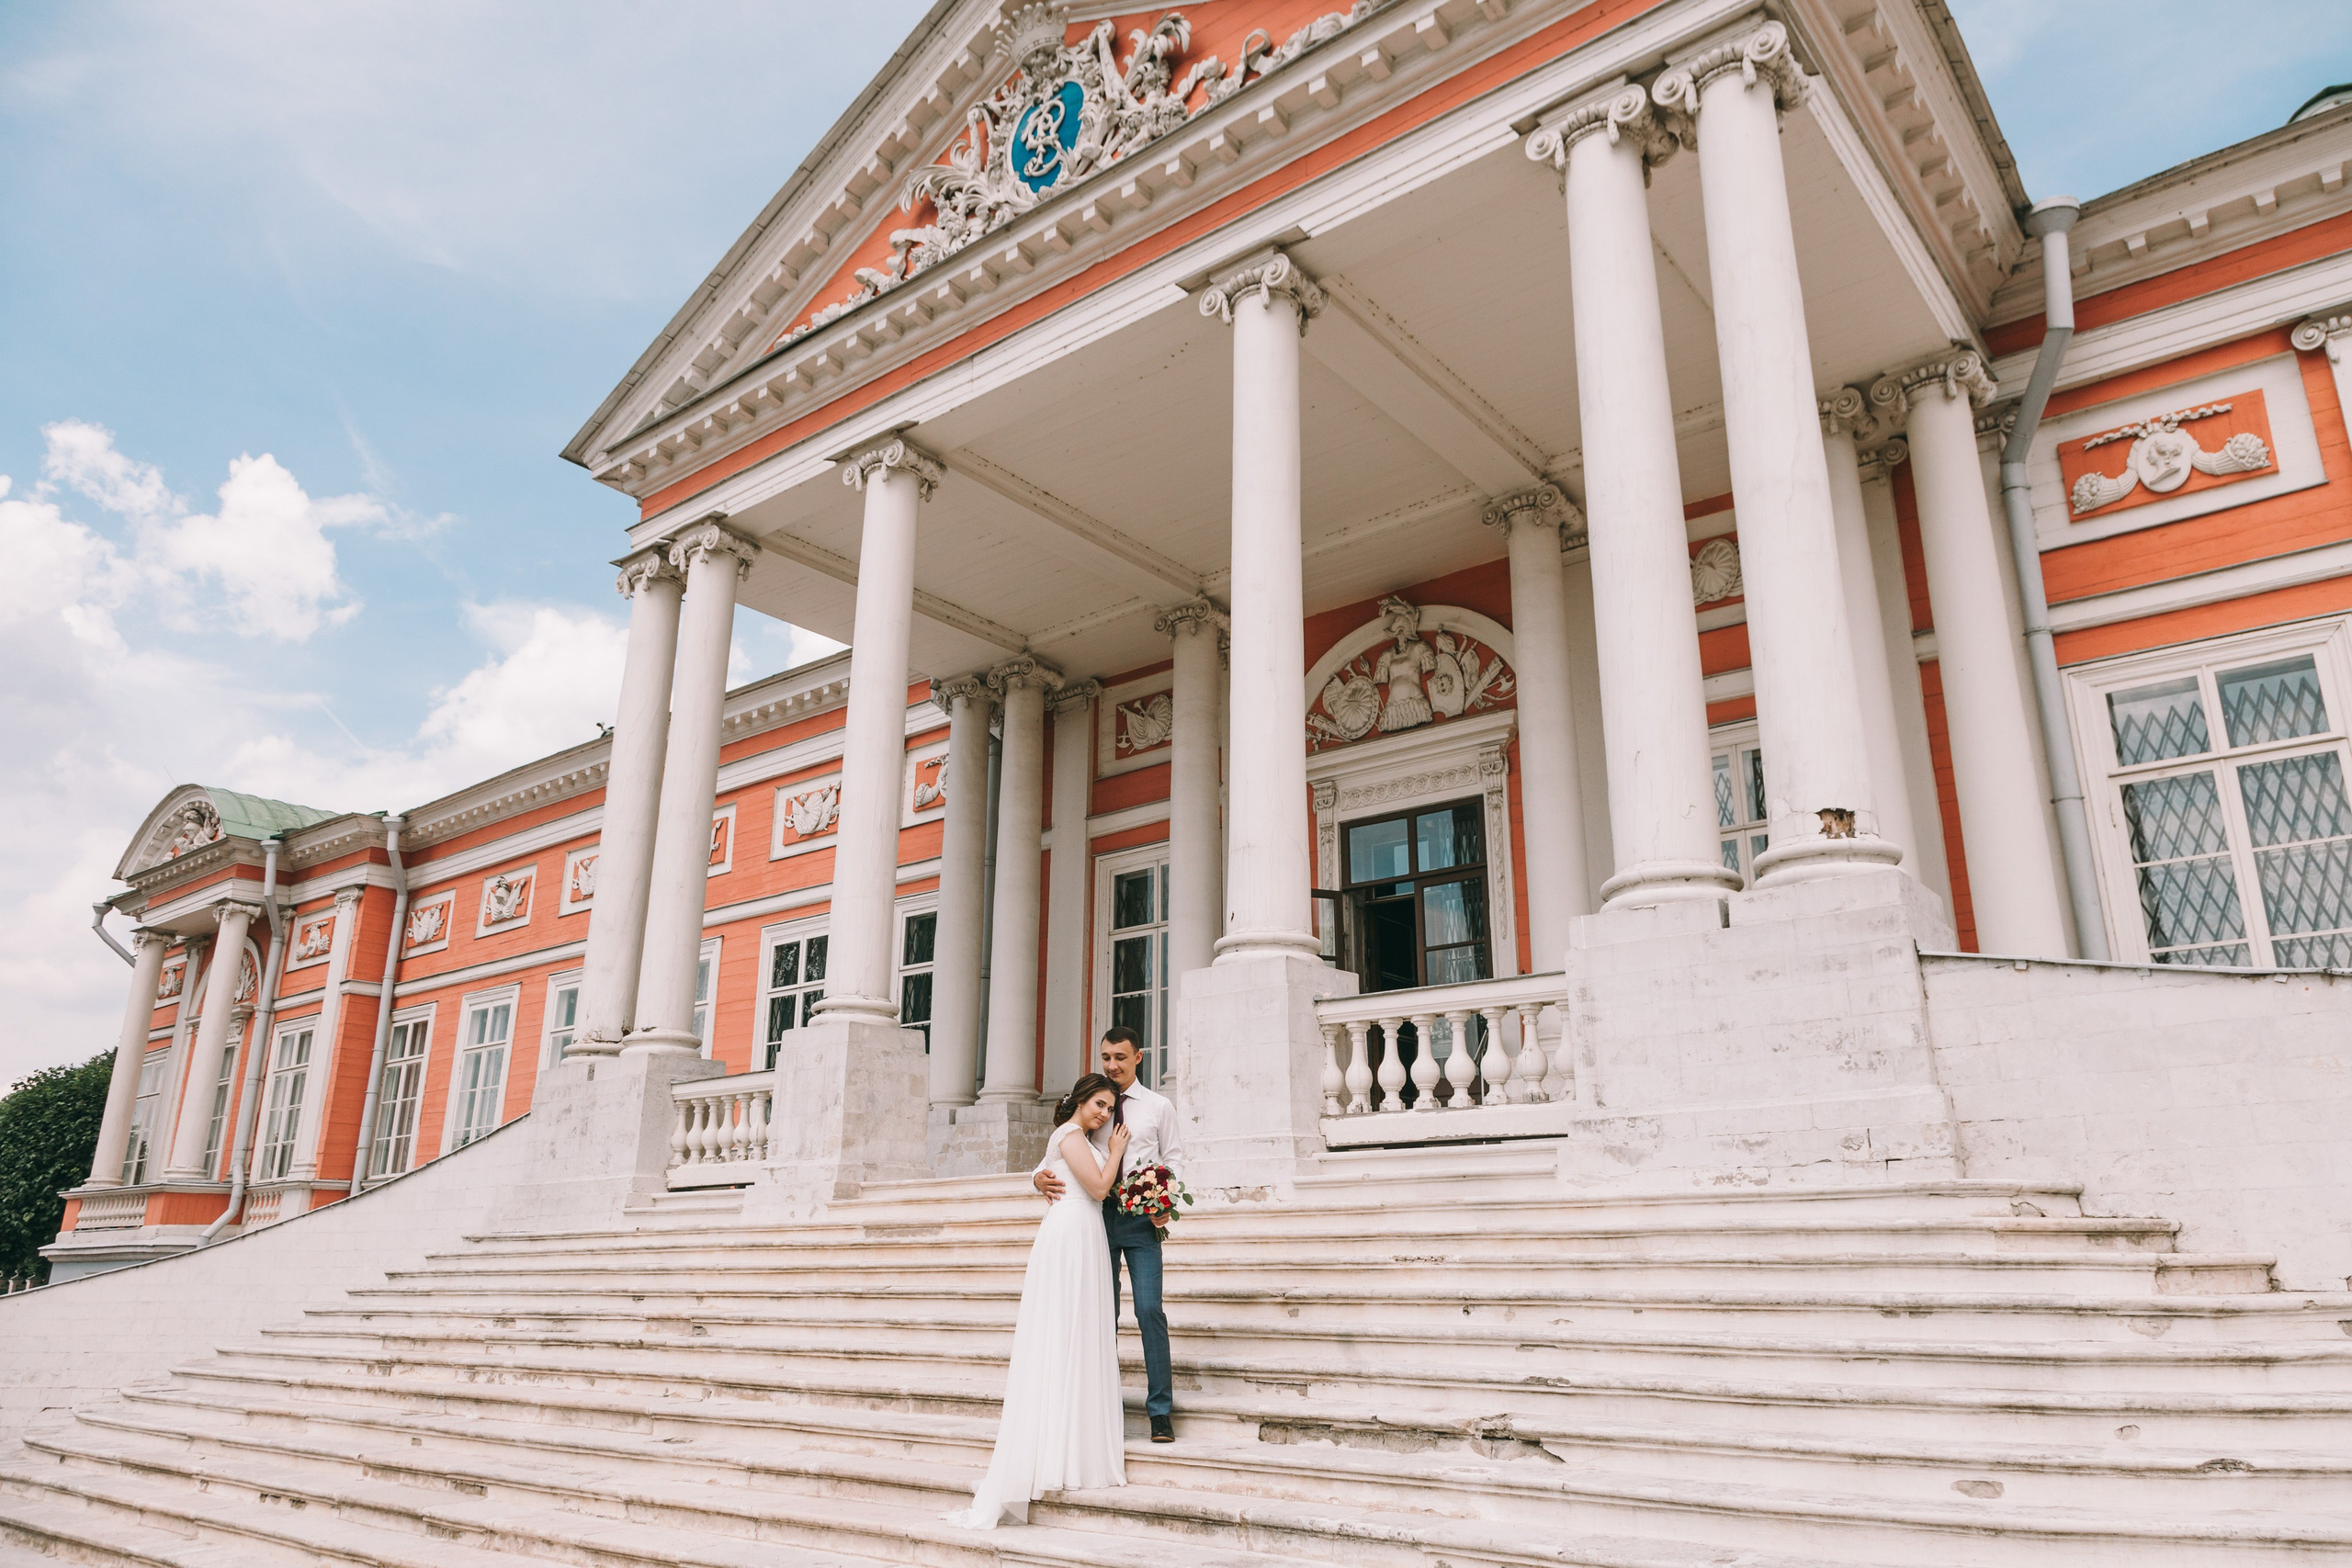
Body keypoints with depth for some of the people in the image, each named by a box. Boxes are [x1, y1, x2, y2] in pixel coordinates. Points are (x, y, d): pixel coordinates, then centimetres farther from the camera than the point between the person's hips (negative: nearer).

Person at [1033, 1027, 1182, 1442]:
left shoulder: (1159, 1107, 7)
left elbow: (1174, 1159, 7)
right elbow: (1059, 1152, 5)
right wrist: (1041, 1177, -17)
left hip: (1140, 1217, -2)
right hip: (1096, 1214, 2)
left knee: (1149, 1310, -10)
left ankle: (1160, 1412, -2)